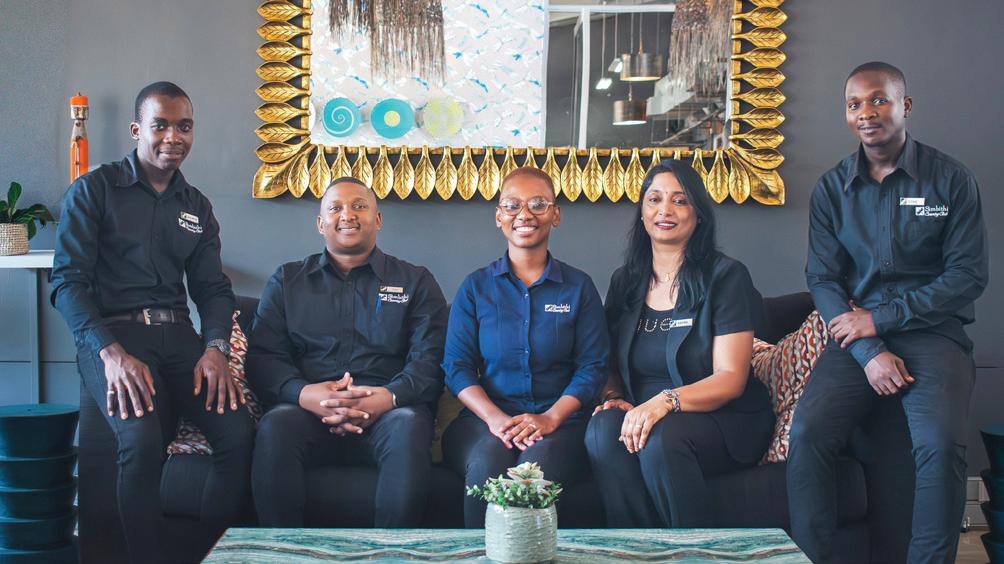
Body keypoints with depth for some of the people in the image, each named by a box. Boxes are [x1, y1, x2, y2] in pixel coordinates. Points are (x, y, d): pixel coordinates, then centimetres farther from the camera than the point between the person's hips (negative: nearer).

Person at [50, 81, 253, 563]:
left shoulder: (197, 207, 19)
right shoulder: (93, 190, 3)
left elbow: (213, 288, 15)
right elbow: (68, 282, -5)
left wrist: (215, 347, -7)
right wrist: (112, 353, -20)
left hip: (177, 335, 4)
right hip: (111, 334, -4)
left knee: (239, 432, -20)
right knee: (142, 439, -31)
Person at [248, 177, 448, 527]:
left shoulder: (415, 283, 17)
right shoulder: (287, 281, 21)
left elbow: (429, 360, 5)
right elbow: (263, 355, 9)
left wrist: (389, 397, -17)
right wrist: (304, 393, -13)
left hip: (388, 412, 0)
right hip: (309, 411, 1)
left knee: (409, 426, -35)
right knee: (275, 427, -33)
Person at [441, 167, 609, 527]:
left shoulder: (579, 287, 11)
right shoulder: (475, 287, 12)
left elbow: (592, 367, 5)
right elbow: (456, 366, 5)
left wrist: (551, 417, -13)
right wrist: (495, 418, -13)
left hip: (560, 421, 0)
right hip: (485, 419, 1)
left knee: (538, 469, -34)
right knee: (487, 466, -33)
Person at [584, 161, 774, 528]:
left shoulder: (725, 276, -3)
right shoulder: (625, 281, 12)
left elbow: (730, 379, -11)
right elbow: (612, 366, 16)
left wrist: (666, 401, -27)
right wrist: (613, 398, -8)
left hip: (722, 420, -4)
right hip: (640, 415, 4)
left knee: (661, 437, -35)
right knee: (603, 429, -29)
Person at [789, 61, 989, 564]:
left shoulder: (951, 179, 2)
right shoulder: (831, 189, 9)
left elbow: (969, 275, -3)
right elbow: (822, 279, 4)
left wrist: (881, 318, -9)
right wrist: (869, 353, -12)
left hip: (933, 332, -2)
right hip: (857, 338, 2)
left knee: (940, 442, -29)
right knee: (806, 434, -23)